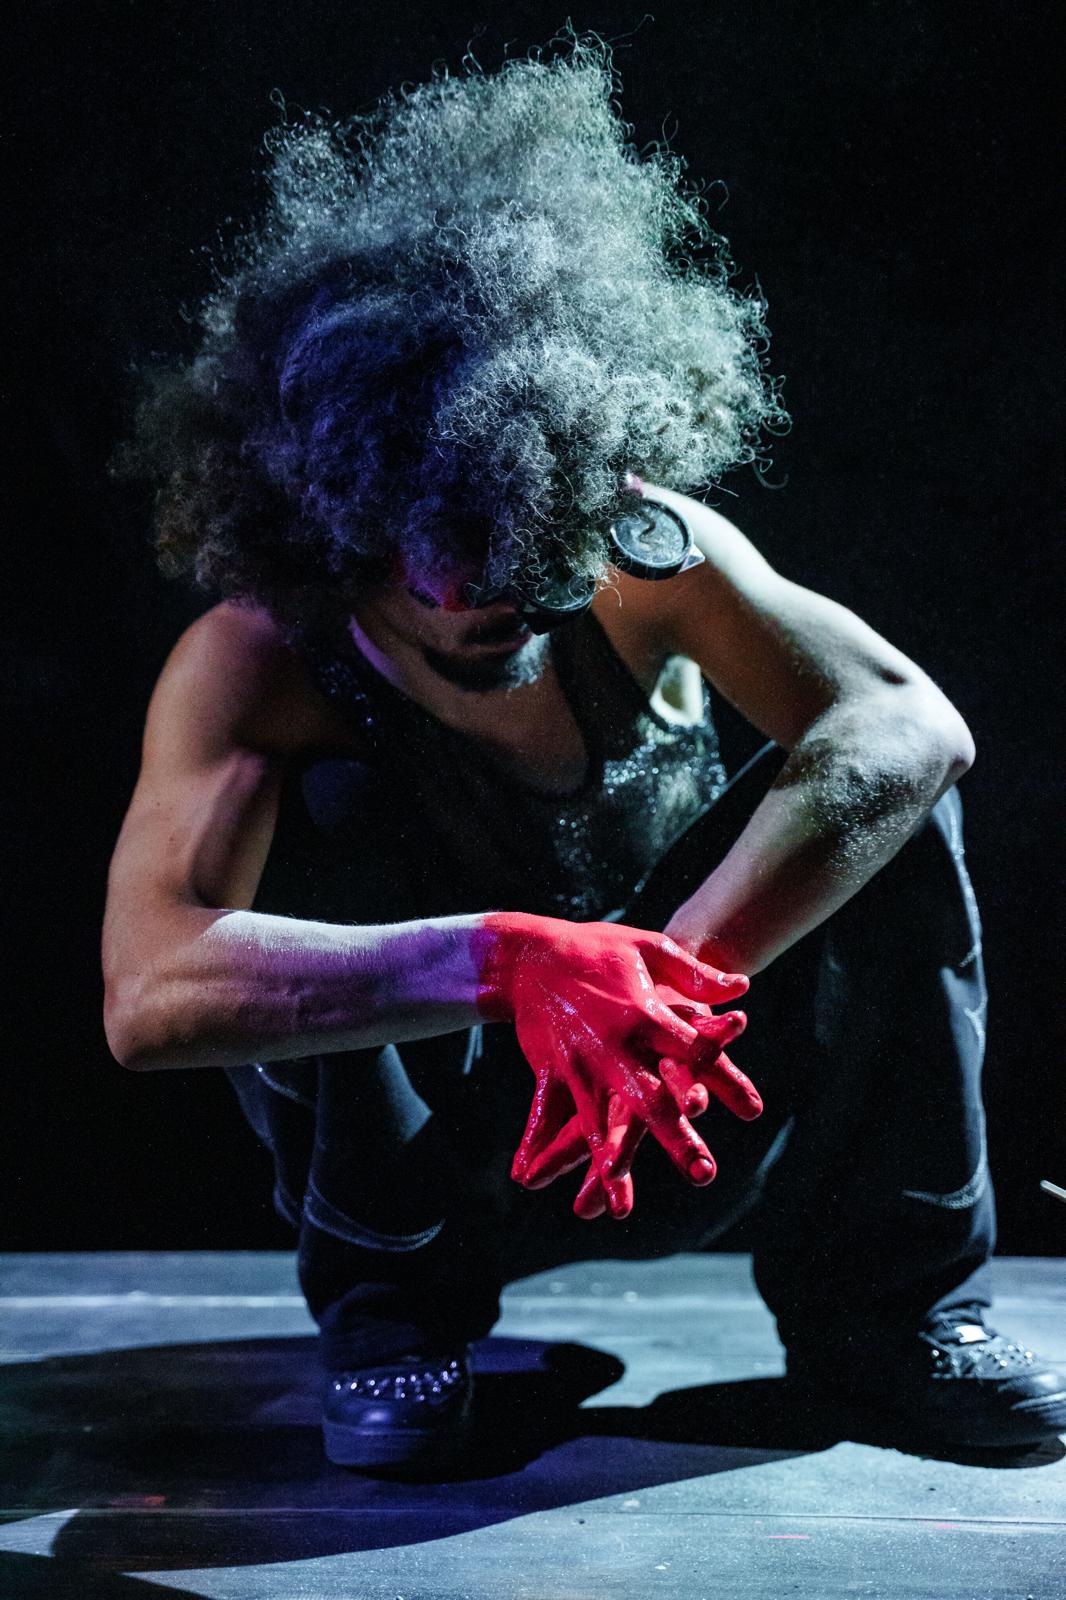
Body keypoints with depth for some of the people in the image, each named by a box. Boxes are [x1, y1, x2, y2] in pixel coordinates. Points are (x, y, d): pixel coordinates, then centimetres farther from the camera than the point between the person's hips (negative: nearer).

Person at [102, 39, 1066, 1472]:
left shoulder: (640, 550, -21)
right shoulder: (255, 666, -26)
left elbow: (911, 724, -34)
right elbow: (152, 994, -42)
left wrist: (677, 980, -47)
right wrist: (513, 963, -53)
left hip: (677, 1121, 2)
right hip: (414, 1139, -2)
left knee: (879, 798, -22)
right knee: (336, 820, -31)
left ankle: (885, 1300, -7)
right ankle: (391, 1303, -10)